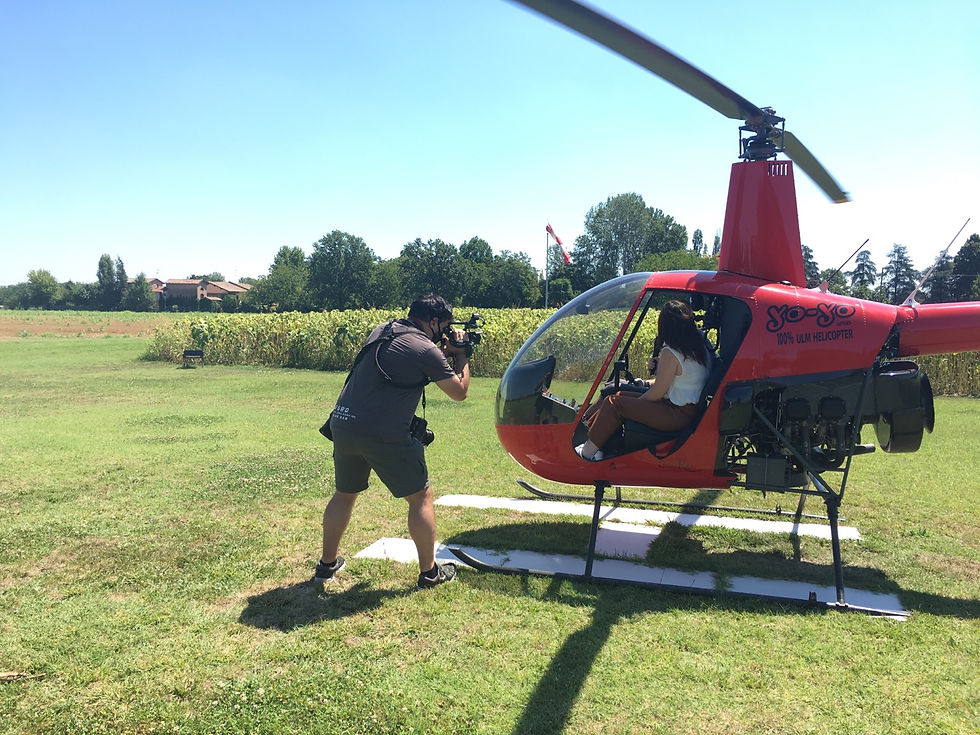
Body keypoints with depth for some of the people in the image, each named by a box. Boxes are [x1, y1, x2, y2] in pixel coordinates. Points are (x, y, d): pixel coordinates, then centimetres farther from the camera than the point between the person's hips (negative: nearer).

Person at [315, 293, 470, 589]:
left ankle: (327, 564, 35)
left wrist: (444, 351, 19)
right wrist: (461, 356, 15)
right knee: (421, 497, 10)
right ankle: (429, 572, 17)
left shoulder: (383, 331, 14)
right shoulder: (426, 350, -8)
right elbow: (459, 392, 1)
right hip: (383, 434, -7)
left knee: (344, 494, 25)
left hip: (342, 424, 7)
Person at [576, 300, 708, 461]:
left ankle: (588, 452, -1)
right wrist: (659, 368, 9)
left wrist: (634, 403, 2)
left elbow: (657, 393, -15)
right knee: (619, 395, 12)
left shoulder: (670, 353, -19)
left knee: (613, 403, -8)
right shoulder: (700, 347, 8)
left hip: (678, 415, -10)